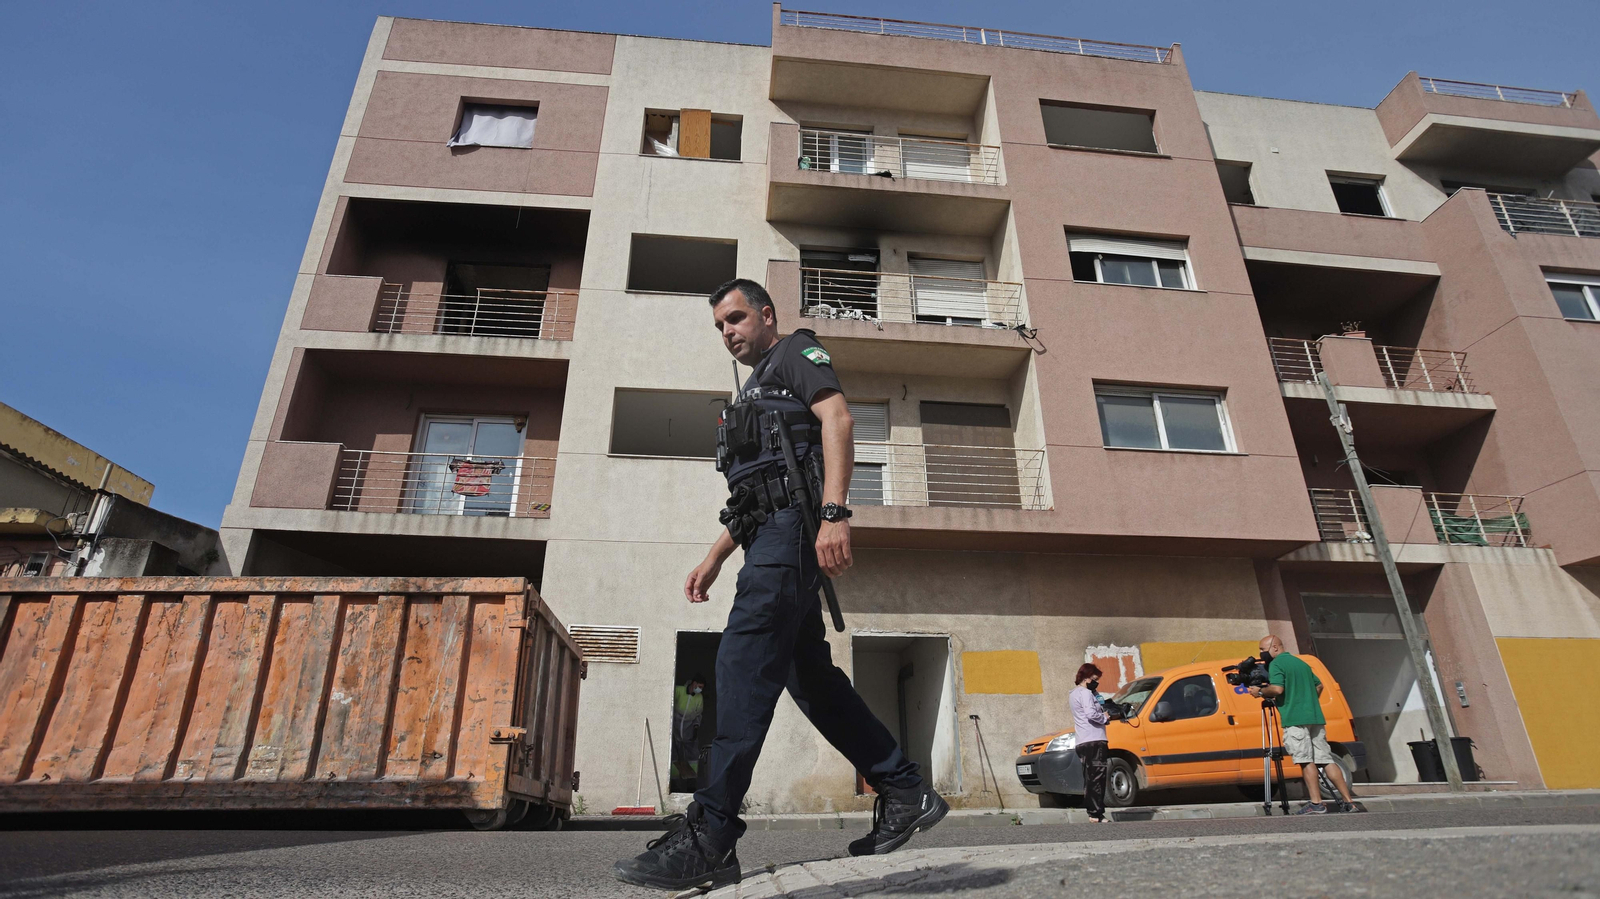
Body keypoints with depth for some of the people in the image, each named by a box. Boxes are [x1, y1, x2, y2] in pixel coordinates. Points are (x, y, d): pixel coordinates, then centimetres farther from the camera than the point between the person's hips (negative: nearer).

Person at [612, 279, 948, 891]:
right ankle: (906, 793, 12)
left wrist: (833, 513, -25)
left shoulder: (796, 352, 9)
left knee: (743, 663, -18)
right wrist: (714, 559, 24)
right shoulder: (754, 393, 35)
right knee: (809, 675, 5)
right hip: (770, 537, 10)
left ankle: (709, 836, -18)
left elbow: (837, 417, -11)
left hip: (793, 525, -10)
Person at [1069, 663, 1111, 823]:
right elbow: (1091, 713, -22)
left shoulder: (1073, 694, 22)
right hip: (1094, 740, -10)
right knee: (1097, 777, -9)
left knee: (1090, 778, 10)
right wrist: (1105, 718, -7)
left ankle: (1091, 811, 11)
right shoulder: (1085, 693, -9)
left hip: (1082, 742, 10)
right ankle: (1097, 813, -11)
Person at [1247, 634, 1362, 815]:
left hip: (1295, 719, -8)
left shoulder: (1276, 664, -7)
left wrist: (1260, 691, -4)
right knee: (1326, 760, 9)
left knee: (1306, 761, -7)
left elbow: (1277, 689, -20)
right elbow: (1319, 685, 27)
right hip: (1315, 718, 8)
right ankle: (1348, 802, 8)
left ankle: (1316, 804, -8)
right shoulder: (1300, 662, 21)